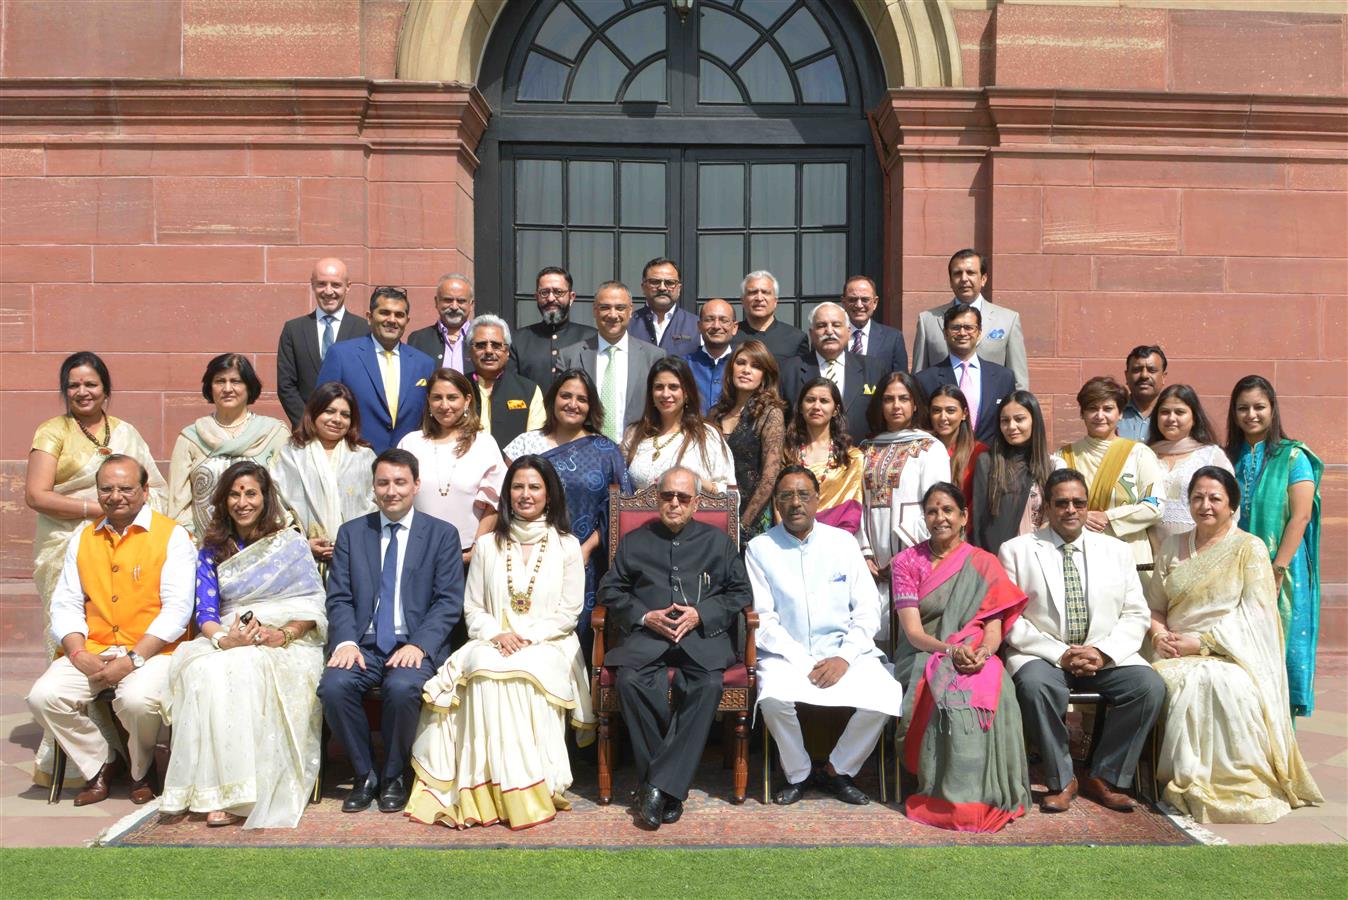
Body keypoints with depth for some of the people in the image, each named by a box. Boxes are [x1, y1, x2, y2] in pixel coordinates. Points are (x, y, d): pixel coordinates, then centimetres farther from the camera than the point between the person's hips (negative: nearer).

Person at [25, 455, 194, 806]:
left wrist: (133, 658, -17)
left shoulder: (171, 536, -1)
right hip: (93, 650, 5)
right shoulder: (83, 539, 17)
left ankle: (141, 772, 1)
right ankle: (99, 763, 6)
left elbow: (178, 609, -9)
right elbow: (65, 604, 12)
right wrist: (79, 654, -7)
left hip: (151, 650, -5)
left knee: (137, 699, -33)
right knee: (43, 695, -19)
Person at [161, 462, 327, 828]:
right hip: (228, 641, 3)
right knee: (205, 671, -32)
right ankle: (216, 791, -29)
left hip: (286, 645, -2)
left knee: (241, 670, -35)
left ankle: (239, 795, -29)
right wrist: (224, 638, -17)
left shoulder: (291, 543, 8)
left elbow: (314, 606, 2)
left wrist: (282, 634, -16)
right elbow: (205, 612, 5)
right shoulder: (212, 551, 15)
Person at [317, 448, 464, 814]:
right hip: (363, 643, 3)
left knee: (402, 687, -33)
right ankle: (364, 774, -5)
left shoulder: (442, 534, 6)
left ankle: (393, 776, -6)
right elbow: (339, 597, 7)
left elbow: (449, 601, -1)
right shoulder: (351, 533, 14)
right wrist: (345, 641, -12)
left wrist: (419, 645, -16)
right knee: (334, 686, -27)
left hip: (415, 645, -2)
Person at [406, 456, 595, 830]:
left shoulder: (566, 546, 9)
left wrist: (528, 637, -13)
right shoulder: (487, 545, 15)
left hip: (548, 646, -2)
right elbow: (472, 608, 12)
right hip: (493, 643, 2)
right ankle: (489, 791, -31)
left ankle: (534, 789, -30)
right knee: (485, 671, -34)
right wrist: (496, 633, -10)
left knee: (525, 673, -36)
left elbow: (569, 613, 3)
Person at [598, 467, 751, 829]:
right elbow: (610, 590, 14)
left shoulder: (717, 541, 20)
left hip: (702, 634, 0)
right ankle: (671, 788, -21)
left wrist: (701, 614, -5)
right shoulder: (634, 541, 21)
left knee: (708, 685, -33)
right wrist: (644, 616, -3)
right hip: (646, 634, 1)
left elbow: (739, 592, 12)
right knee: (630, 681, -32)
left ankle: (660, 785, -27)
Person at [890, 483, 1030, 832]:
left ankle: (989, 792, -23)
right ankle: (952, 794, -26)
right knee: (952, 692, -36)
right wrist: (950, 650, -24)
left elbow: (994, 628, 0)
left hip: (977, 659, 1)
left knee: (995, 688, -34)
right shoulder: (907, 562, 5)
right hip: (923, 659, -1)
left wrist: (983, 653, -23)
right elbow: (912, 631, -5)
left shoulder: (984, 565, 9)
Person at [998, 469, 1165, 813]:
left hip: (1105, 656, 3)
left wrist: (1103, 653, -11)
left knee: (1150, 685, -25)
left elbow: (1135, 614, 8)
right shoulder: (1016, 551, 3)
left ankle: (1103, 778, -6)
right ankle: (1061, 781, -12)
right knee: (1036, 685, -35)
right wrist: (1060, 655, -15)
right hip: (1041, 655, -3)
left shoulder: (1117, 551, 14)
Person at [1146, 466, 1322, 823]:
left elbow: (1253, 614, -6)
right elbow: (1155, 605, 17)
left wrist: (1203, 641, -14)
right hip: (1178, 655, 3)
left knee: (1219, 683, -36)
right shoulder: (1173, 547, 17)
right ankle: (1183, 778, -18)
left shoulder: (1250, 548, 4)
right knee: (1171, 680, -31)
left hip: (1232, 655, -3)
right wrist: (1159, 634, -5)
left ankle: (1235, 784, -22)